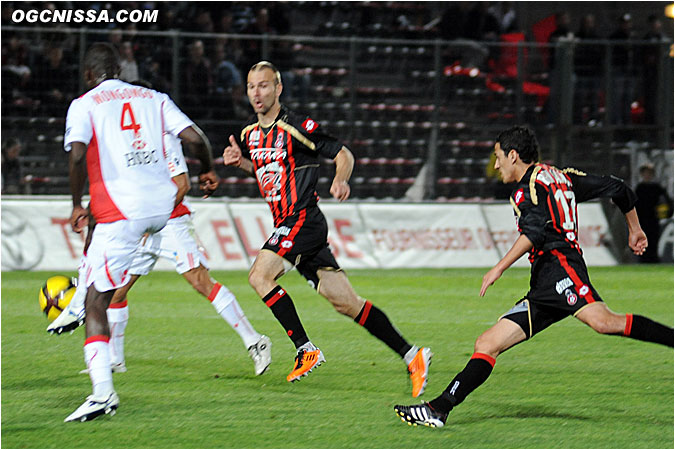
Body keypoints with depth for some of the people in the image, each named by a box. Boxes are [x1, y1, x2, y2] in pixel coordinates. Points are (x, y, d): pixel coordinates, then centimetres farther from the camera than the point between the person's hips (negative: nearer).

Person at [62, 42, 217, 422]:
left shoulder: (84, 105, 3)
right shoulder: (154, 98, 13)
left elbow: (77, 154, -13)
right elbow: (195, 139, 4)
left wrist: (77, 205, -1)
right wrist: (209, 171, 24)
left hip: (120, 212, -5)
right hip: (164, 204, 5)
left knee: (96, 305, -2)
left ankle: (103, 392, -17)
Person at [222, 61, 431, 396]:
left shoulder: (297, 127, -10)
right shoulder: (250, 133, 13)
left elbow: (343, 155, -4)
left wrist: (340, 181, -23)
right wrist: (240, 161, 11)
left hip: (303, 220, -8)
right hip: (286, 225, 8)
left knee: (260, 276, -19)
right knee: (344, 301, 5)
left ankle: (306, 350, -12)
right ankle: (411, 356, 7)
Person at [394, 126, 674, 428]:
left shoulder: (530, 184, 3)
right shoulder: (561, 177, 29)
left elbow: (535, 231, -16)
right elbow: (618, 189, 30)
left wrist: (499, 268, -17)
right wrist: (635, 230, 42)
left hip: (558, 267, -10)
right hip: (542, 290, 10)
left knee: (603, 322, -35)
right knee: (487, 344, 4)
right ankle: (439, 409, -2)